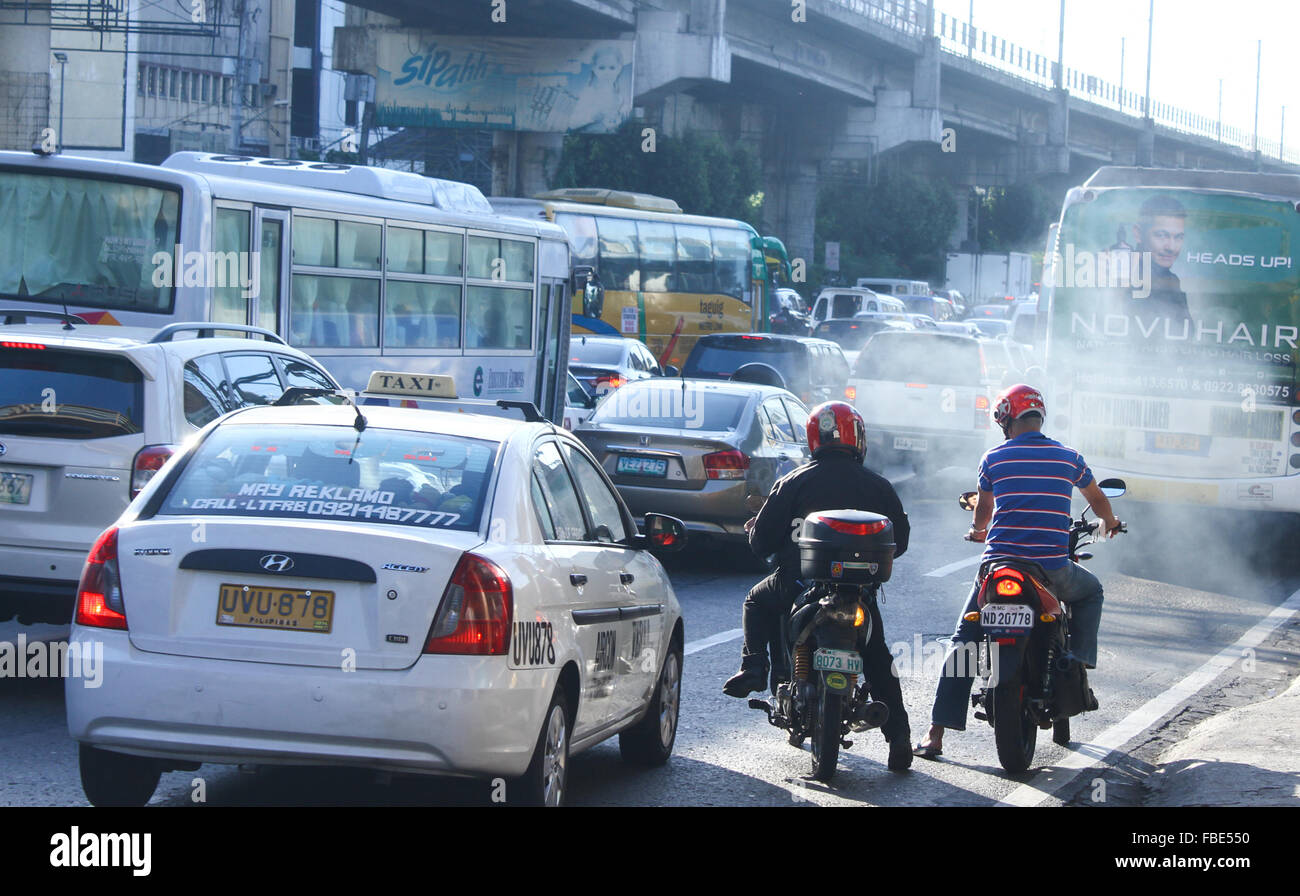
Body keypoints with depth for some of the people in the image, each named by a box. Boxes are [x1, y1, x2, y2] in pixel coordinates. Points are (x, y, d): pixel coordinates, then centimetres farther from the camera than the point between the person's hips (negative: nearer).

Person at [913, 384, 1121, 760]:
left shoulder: (994, 458, 4)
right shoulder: (1068, 457, 6)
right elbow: (1097, 499, 25)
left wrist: (976, 530, 47)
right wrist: (1109, 523, 49)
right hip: (1052, 570, 0)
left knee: (963, 642, 11)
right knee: (1090, 592, 32)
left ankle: (935, 735, 3)